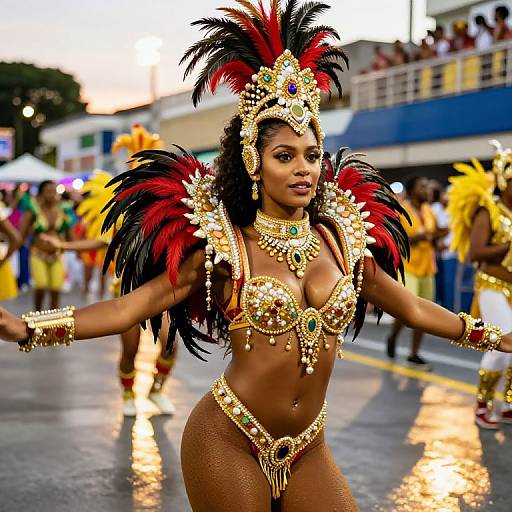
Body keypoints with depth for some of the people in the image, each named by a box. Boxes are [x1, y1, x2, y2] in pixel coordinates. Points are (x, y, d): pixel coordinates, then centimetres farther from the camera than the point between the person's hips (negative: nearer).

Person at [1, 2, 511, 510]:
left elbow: (411, 307, 15)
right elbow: (134, 305, -11)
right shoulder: (225, 246, -8)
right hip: (229, 444, -4)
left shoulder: (342, 239, 4)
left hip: (306, 450, 4)